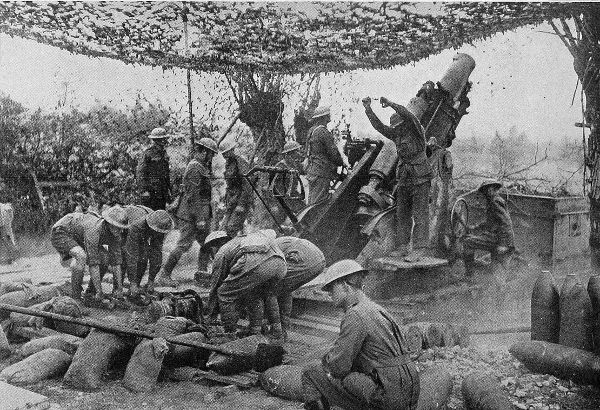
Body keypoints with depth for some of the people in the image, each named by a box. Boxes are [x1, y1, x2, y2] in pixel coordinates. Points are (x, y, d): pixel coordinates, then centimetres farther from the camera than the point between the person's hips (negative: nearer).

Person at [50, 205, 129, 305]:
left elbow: (116, 261, -11)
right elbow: (93, 263, -38)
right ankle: (75, 296, -20)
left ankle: (92, 292, 5)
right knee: (82, 257, -35)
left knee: (105, 257, -3)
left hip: (77, 238, 9)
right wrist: (99, 292, -35)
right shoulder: (94, 230, -38)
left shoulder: (115, 233, -15)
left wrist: (119, 288, -15)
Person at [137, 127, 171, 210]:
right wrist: (144, 190, -17)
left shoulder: (164, 153, 14)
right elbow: (141, 173, -11)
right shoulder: (147, 153, -9)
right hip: (151, 190, -7)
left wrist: (168, 189, 18)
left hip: (162, 191, 7)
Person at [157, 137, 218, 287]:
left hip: (202, 213, 10)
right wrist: (199, 219, -22)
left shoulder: (201, 167, 15)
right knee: (183, 245, -8)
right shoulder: (195, 168, -17)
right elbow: (193, 195, -21)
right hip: (191, 215, -10)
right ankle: (164, 275, -2)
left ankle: (201, 272, 17)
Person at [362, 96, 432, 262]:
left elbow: (408, 116, -28)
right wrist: (368, 109, 2)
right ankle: (402, 247, 13)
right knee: (401, 214, 8)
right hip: (403, 178, 8)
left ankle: (419, 249, -6)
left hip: (420, 177, -8)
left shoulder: (417, 129, -10)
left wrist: (390, 103, -25)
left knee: (420, 214, -6)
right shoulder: (397, 133, 11)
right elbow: (379, 126, 9)